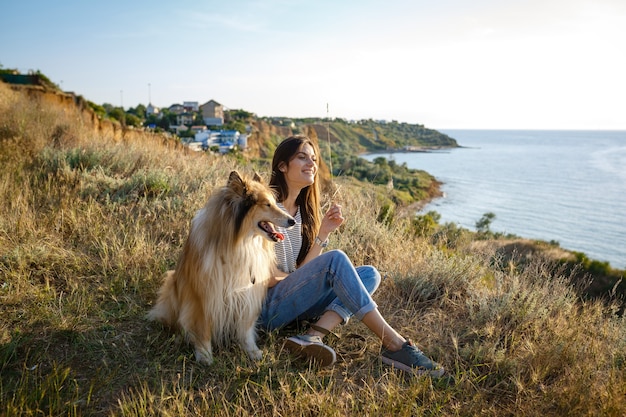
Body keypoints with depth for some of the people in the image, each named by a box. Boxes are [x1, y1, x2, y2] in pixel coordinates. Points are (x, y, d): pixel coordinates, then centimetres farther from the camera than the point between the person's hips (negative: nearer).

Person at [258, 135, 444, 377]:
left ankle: (313, 336, -29)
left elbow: (301, 272, 3)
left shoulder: (303, 212, 12)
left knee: (368, 274, -7)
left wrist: (323, 234, -7)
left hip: (291, 300, 8)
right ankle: (394, 345, -26)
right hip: (267, 306, -8)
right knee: (335, 259, -28)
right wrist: (301, 280, -6)